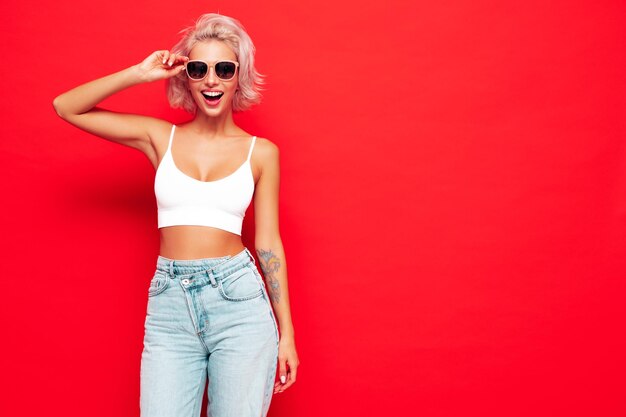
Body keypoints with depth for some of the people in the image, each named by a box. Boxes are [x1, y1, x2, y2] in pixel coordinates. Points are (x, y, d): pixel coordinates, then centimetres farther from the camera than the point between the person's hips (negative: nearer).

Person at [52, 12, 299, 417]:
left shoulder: (261, 152, 3)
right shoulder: (160, 137, 7)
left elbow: (268, 243, 5)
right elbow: (66, 107, 6)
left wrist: (286, 331, 5)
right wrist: (139, 74, -2)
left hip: (238, 298, -1)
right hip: (169, 303, 1)